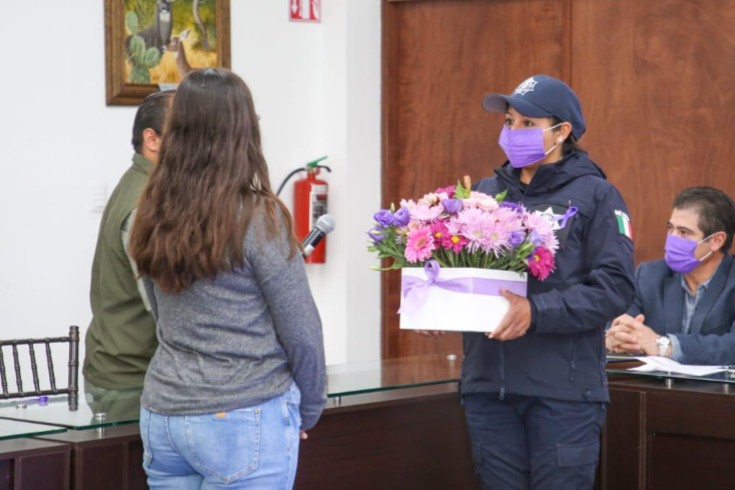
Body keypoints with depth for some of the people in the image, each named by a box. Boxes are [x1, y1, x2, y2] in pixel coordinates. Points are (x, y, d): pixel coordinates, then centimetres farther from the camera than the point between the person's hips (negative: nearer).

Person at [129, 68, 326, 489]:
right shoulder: (257, 218, -13)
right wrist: (309, 411, 5)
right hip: (243, 421, -5)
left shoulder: (155, 216, 3)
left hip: (162, 416, 6)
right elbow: (301, 333, -8)